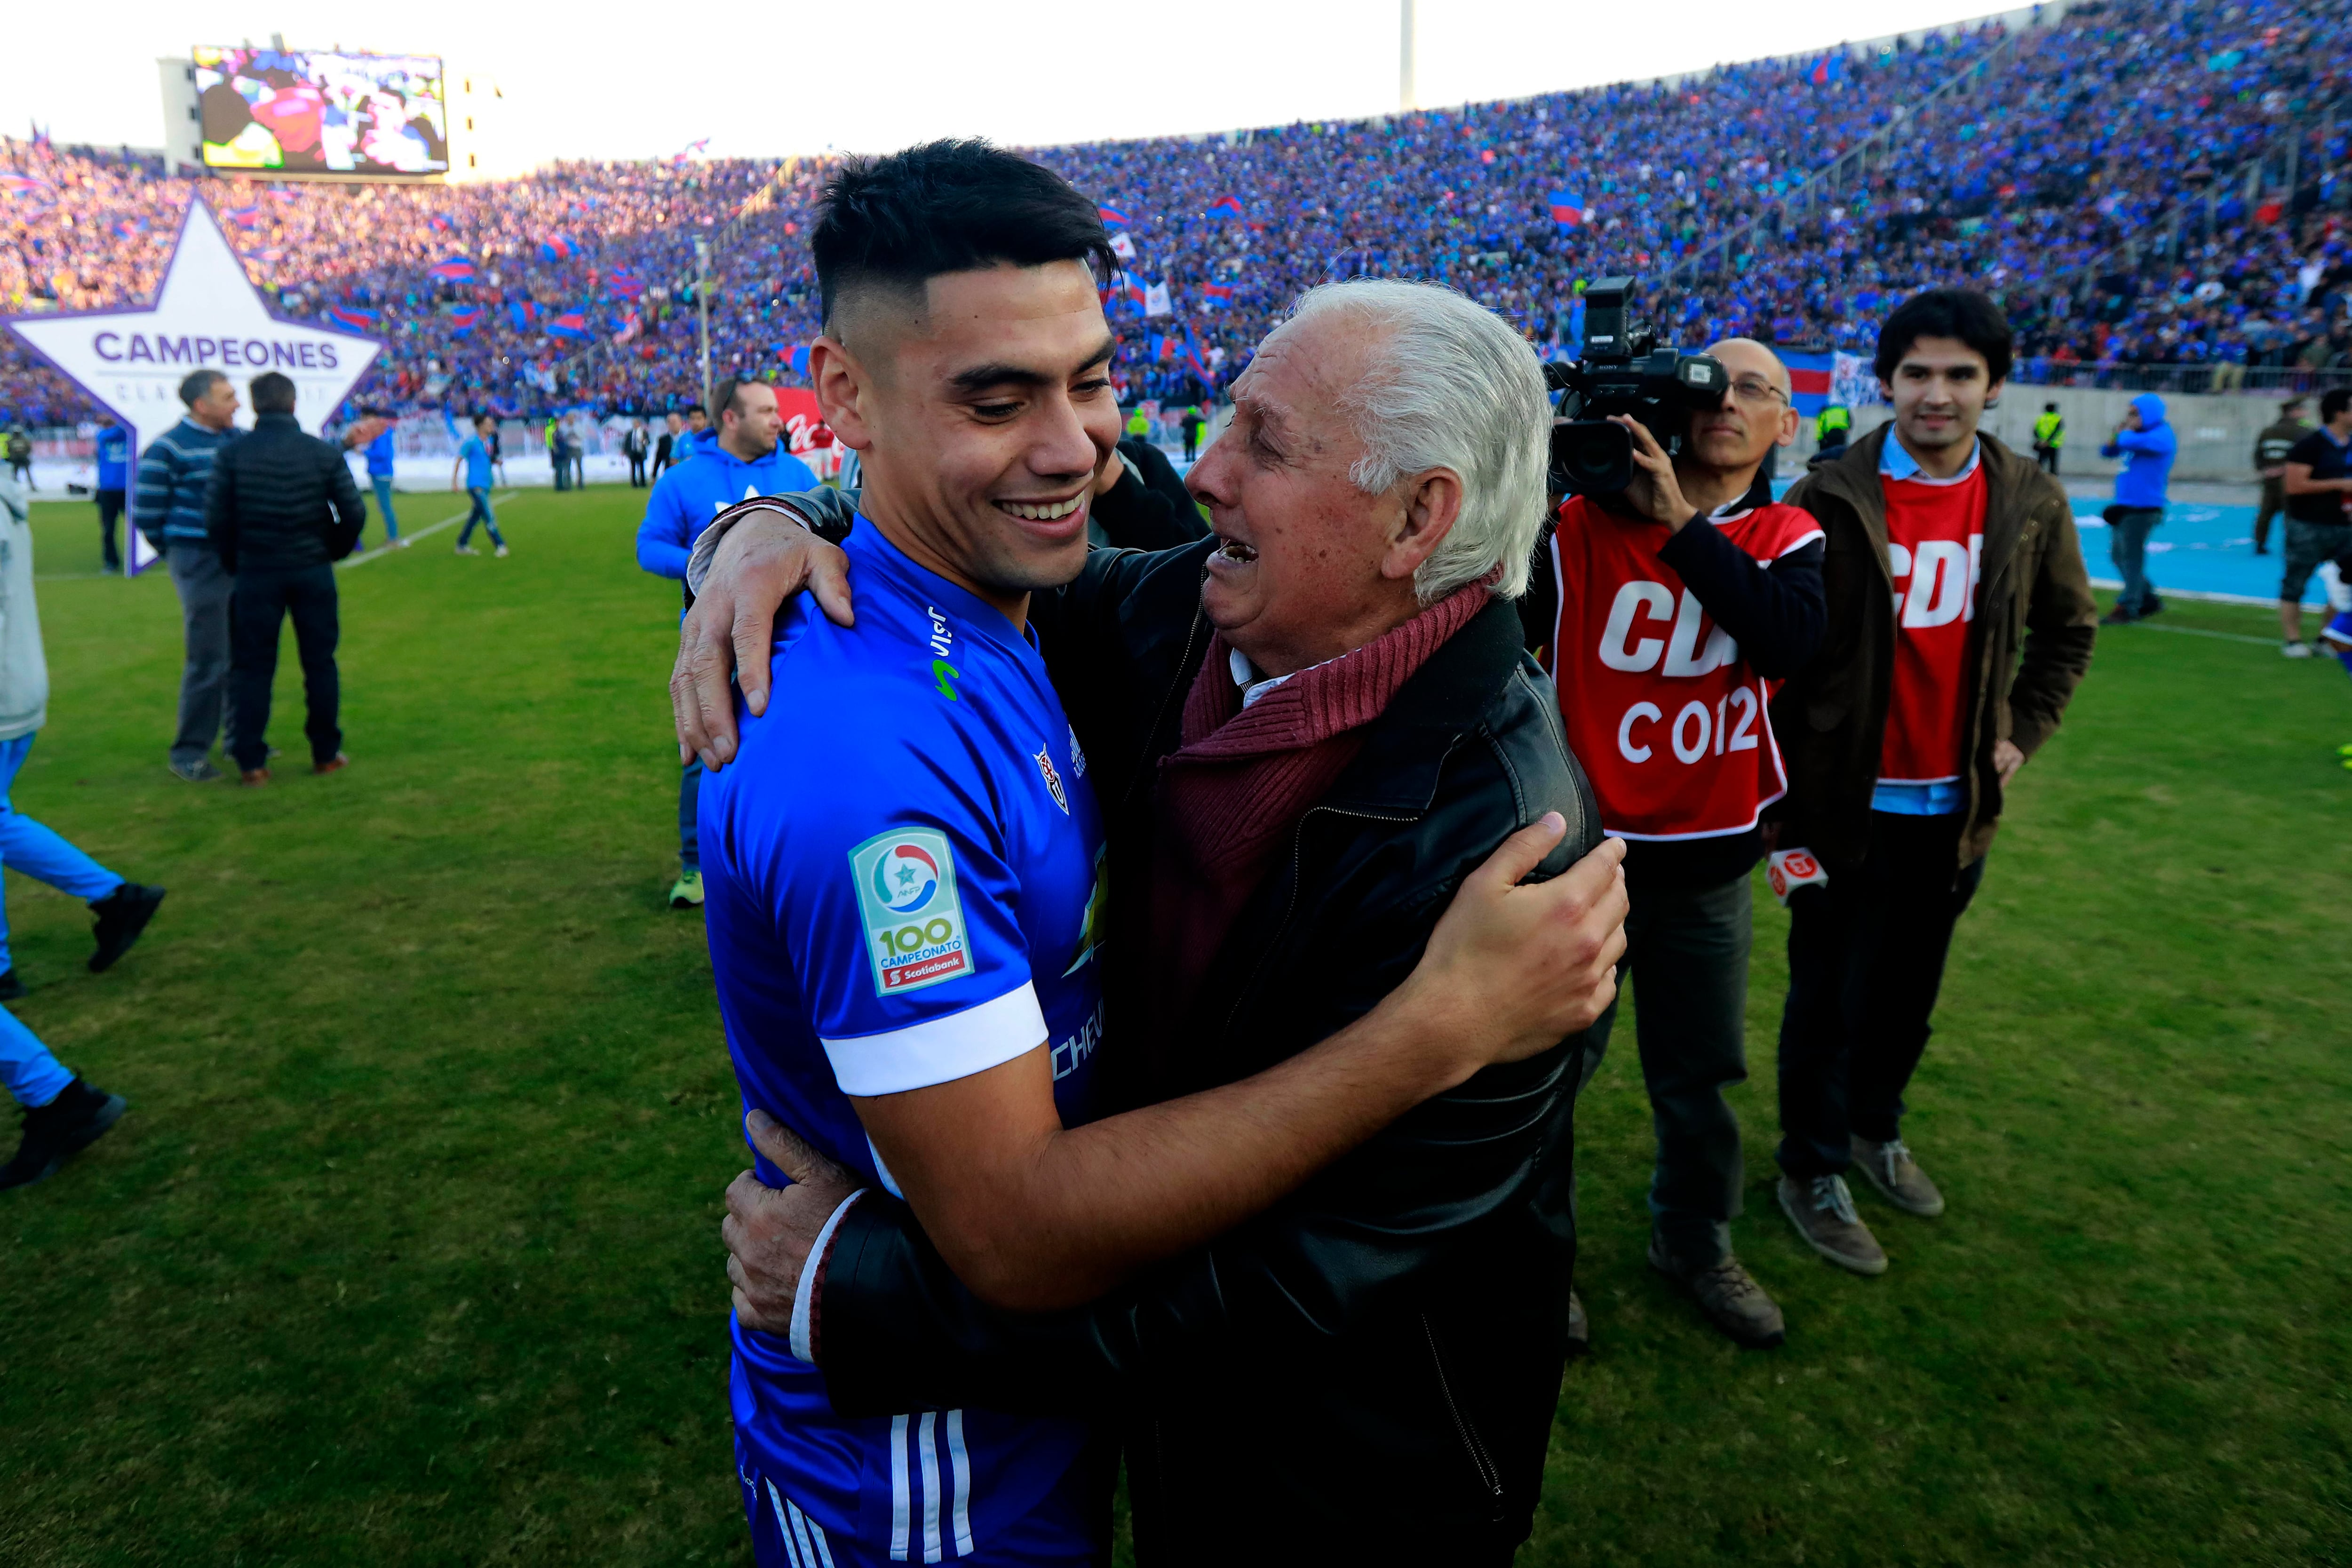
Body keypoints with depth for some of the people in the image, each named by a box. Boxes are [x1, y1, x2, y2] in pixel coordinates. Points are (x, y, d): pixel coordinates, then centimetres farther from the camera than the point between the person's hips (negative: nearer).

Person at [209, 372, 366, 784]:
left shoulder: (232, 454, -4)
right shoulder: (324, 452, -3)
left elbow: (216, 519, -6)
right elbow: (354, 514, -3)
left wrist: (234, 563, 9)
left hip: (256, 572, 0)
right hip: (313, 571, 0)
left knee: (253, 667, 6)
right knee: (320, 662, 9)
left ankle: (251, 762, 5)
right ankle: (327, 754, 15)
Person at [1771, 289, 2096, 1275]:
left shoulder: (2030, 503, -1)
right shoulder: (1832, 499, -13)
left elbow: (2067, 628, 15)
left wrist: (2022, 732, 7)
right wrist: (1782, 772, -9)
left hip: (1956, 805, 4)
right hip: (1845, 801, -4)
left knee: (1908, 990, 19)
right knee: (1828, 996, 8)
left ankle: (1875, 1127, 42)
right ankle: (1812, 1170, 25)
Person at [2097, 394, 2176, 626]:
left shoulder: (2161, 437, -12)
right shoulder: (2138, 435, 16)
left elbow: (2128, 442, -29)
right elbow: (2108, 451, 18)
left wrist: (2126, 431, -6)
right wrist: (2118, 434, -1)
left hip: (2143, 508, -9)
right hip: (2125, 505, 10)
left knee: (2131, 557, -7)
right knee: (2118, 556, 14)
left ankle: (2127, 609, -2)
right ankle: (2149, 599, 26)